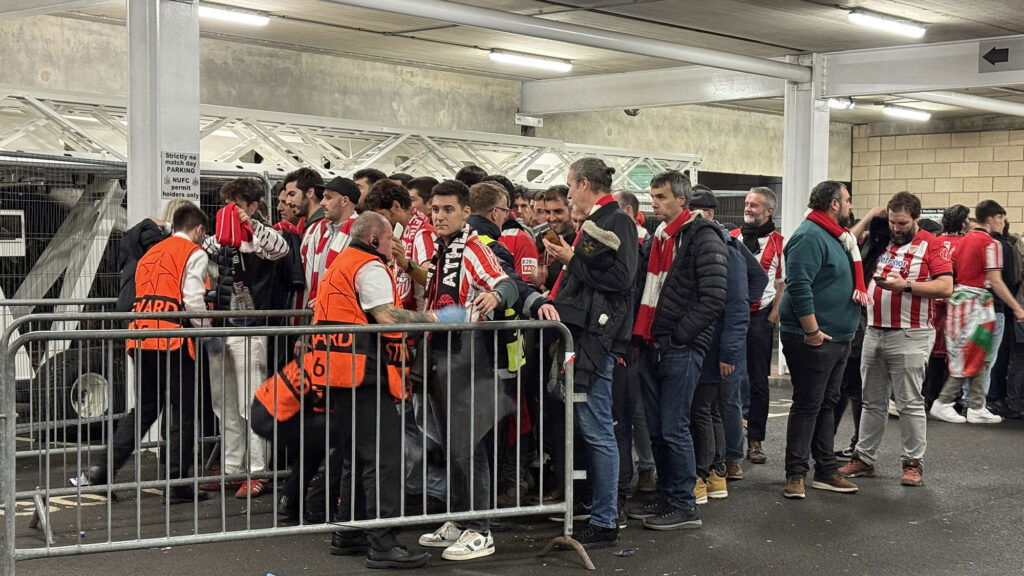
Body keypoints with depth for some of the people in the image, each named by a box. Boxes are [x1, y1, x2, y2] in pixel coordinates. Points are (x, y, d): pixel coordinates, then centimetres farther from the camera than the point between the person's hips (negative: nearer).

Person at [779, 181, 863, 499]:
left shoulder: (837, 236, 17)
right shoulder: (810, 237, -17)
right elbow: (799, 286, -25)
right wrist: (812, 331, -25)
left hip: (837, 339, 10)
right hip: (813, 339, -10)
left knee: (826, 405, 15)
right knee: (807, 406, -6)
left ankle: (826, 471, 22)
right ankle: (796, 474, 0)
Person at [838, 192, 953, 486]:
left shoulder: (931, 245, -4)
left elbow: (946, 287, -12)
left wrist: (907, 286, -19)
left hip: (909, 337, -6)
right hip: (874, 332, 6)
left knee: (910, 403, -1)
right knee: (872, 401, 13)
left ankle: (913, 463, 7)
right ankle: (863, 457, 20)